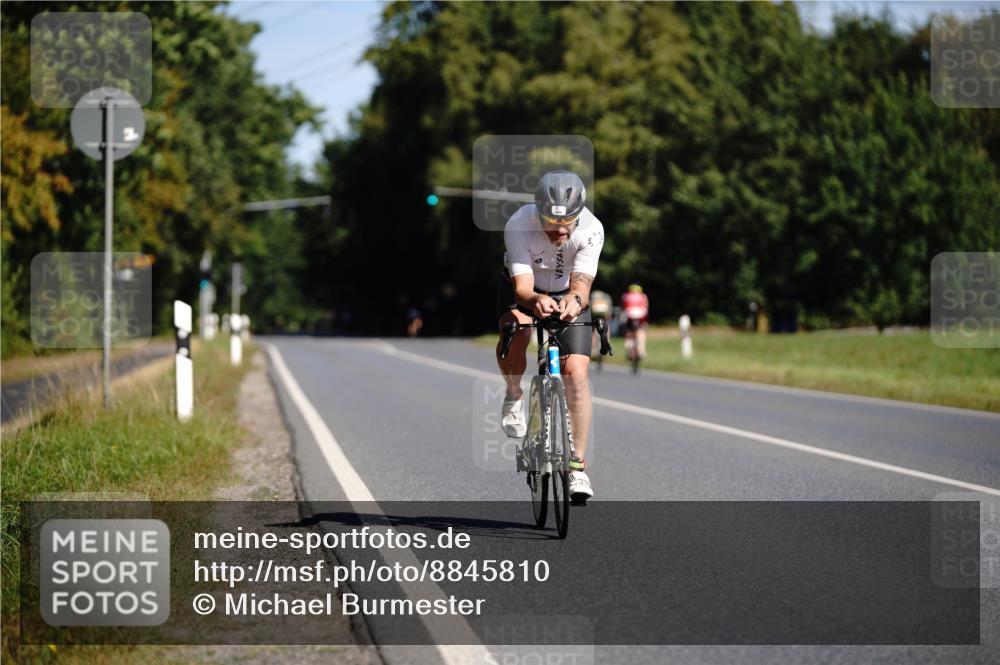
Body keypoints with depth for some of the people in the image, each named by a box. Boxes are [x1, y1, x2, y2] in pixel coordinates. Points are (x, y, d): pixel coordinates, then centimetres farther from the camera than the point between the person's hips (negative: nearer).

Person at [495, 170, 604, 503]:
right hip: (521, 289, -1)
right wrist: (536, 300, -62)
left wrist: (574, 299, -62)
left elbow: (581, 284, -38)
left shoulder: (591, 230, -31)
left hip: (567, 294, 1)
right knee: (515, 333, -34)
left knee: (576, 372, -14)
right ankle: (514, 395, -1)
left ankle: (578, 465, -3)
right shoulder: (518, 225, -34)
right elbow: (523, 286, -39)